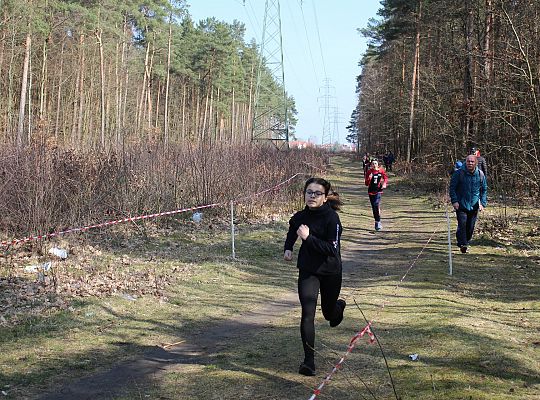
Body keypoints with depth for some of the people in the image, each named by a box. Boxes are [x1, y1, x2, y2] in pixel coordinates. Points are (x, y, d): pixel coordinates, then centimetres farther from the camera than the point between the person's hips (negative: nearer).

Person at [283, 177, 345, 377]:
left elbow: (332, 248, -26)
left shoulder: (332, 218, -19)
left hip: (330, 272, -2)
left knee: (329, 313, 17)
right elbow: (292, 230, 22)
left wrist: (308, 237, -30)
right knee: (307, 313, -12)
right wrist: (288, 248, 6)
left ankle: (339, 306, 56)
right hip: (308, 271, 3)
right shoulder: (300, 216, -3)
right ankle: (309, 360, -6)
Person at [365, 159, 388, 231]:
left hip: (378, 190, -3)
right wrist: (369, 178, -18)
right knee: (373, 207, 8)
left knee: (376, 204, -21)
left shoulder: (381, 171, -1)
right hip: (371, 191, 3)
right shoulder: (369, 172, 1)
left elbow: (386, 178, 16)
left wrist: (384, 184, -2)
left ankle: (378, 222, -15)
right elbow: (366, 184, 1)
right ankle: (377, 222, 21)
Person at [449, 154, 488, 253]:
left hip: (474, 206, 3)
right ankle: (462, 244, -13)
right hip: (461, 205, -3)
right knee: (462, 224, -15)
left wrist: (482, 203, 4)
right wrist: (454, 201, -10)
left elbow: (484, 190, 13)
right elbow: (452, 187, -1)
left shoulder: (480, 174, 2)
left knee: (471, 227, 8)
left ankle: (466, 242, 25)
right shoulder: (459, 173, -7)